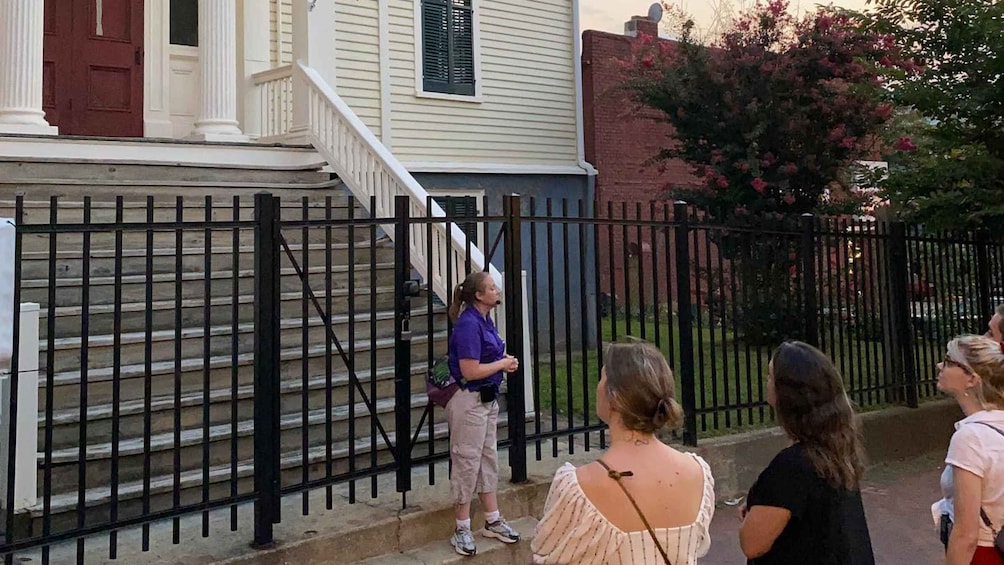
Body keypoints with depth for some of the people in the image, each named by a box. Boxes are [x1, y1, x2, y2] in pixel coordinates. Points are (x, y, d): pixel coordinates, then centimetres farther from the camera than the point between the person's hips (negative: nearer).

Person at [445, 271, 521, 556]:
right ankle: (462, 530, 15)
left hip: (488, 399, 9)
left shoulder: (484, 319, 8)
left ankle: (493, 521, 30)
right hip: (470, 401, -9)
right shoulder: (468, 324, -21)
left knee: (488, 460, 17)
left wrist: (505, 361, 2)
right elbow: (470, 371, -25)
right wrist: (503, 364, -13)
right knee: (467, 462, 1)